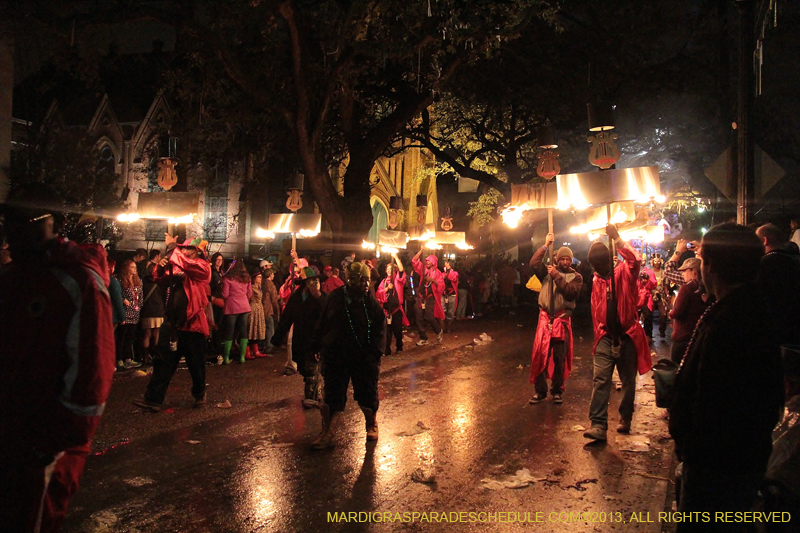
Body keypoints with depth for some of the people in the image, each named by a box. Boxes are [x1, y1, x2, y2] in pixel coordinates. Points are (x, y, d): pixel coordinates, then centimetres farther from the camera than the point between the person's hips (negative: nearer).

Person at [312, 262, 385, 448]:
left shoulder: (372, 303, -7)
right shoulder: (334, 298, -3)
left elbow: (378, 331, -4)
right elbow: (323, 324, 7)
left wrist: (374, 354, -13)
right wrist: (319, 346, 6)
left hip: (364, 358, -1)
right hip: (335, 356, 1)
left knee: (367, 393, 11)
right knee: (333, 395, 5)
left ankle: (371, 425, 35)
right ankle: (327, 433, 16)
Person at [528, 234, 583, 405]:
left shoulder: (576, 277, 6)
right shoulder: (548, 272, 10)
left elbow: (570, 292, -11)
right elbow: (534, 263, -7)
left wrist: (557, 277, -11)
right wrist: (545, 246, -6)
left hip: (562, 320, -1)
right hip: (545, 317, 1)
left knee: (560, 357, 4)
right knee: (540, 354, -2)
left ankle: (557, 390, 16)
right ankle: (540, 390, 9)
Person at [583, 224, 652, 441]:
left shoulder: (624, 272, -4)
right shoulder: (596, 281, 12)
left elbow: (636, 260, -29)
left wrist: (617, 238, -30)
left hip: (627, 337, -3)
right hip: (606, 337, 3)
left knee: (628, 381, 10)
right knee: (600, 380, -9)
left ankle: (625, 419, 28)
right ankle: (598, 425, -13)